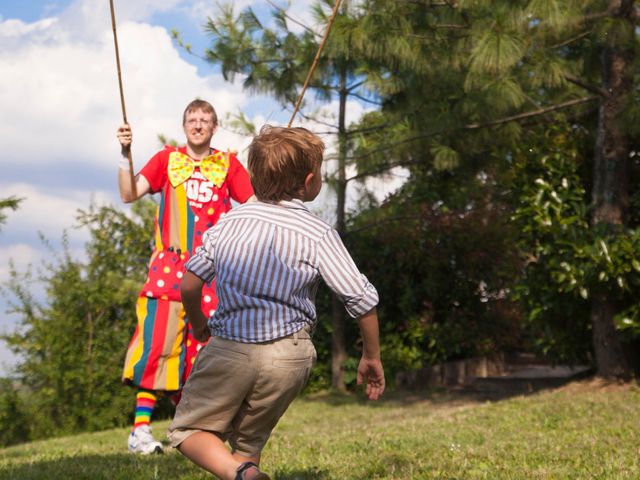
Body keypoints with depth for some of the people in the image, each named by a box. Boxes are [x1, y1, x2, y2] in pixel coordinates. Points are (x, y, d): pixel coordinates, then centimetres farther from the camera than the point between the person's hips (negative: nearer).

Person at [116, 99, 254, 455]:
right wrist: (126, 154, -12)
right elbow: (129, 194, 1)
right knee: (157, 339, -14)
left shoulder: (228, 164, 12)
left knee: (203, 346, 1)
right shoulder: (167, 159, 11)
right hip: (171, 263, -1)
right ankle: (141, 427, -15)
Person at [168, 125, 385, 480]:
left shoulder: (229, 221, 5)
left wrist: (198, 324, 27)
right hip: (288, 357, 0)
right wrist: (371, 357, 8)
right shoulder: (318, 235, -4)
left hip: (228, 348, 0)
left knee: (188, 429, 12)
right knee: (248, 439, 20)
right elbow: (362, 299, -6)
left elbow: (189, 284, 6)